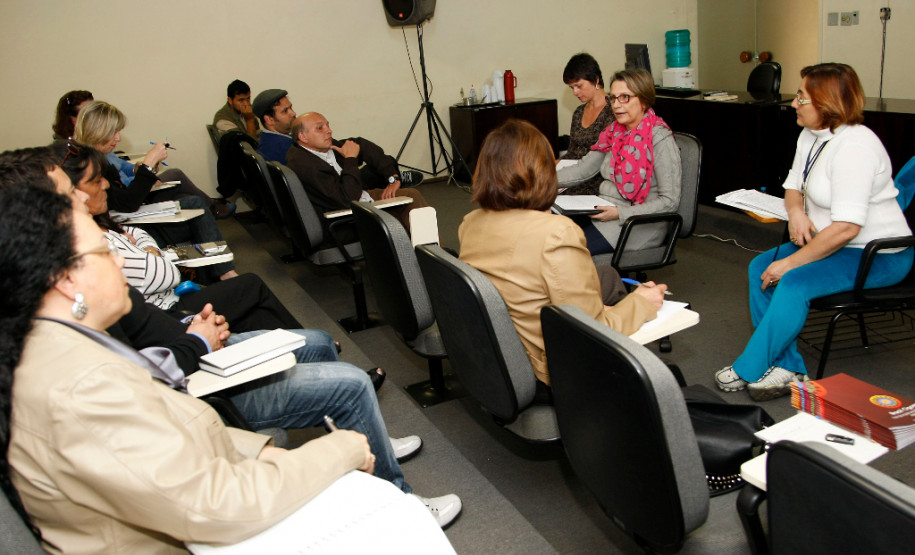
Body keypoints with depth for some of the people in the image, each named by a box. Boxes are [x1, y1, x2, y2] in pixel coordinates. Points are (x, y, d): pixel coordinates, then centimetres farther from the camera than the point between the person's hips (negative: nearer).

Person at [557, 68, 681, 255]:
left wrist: (621, 213, -22)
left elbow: (669, 201, -14)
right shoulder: (614, 133, 10)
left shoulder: (660, 139, -12)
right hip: (603, 212, 7)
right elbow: (582, 170, 14)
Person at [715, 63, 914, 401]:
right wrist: (796, 210, -8)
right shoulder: (811, 136, 6)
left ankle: (749, 370, -11)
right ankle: (787, 367, -6)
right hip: (833, 243, 10)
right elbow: (794, 185, 16)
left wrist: (791, 262, -25)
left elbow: (846, 228, -30)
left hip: (877, 256, -10)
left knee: (794, 283, -28)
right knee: (760, 268, -5)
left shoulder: (854, 147, -25)